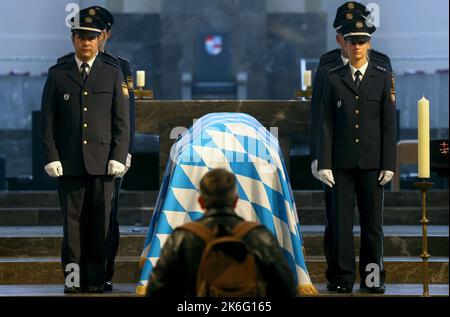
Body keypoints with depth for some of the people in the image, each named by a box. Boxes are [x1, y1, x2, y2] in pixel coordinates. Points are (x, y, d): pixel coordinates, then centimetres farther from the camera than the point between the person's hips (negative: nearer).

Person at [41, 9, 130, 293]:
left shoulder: (113, 73, 9)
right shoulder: (57, 74, 8)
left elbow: (122, 120, 6)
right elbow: (48, 119, 6)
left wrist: (119, 157, -3)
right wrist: (51, 157, -3)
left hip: (102, 160, 0)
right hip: (69, 163, 0)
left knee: (100, 222, 0)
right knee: (72, 220, 0)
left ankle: (95, 279, 6)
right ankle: (73, 277, 4)